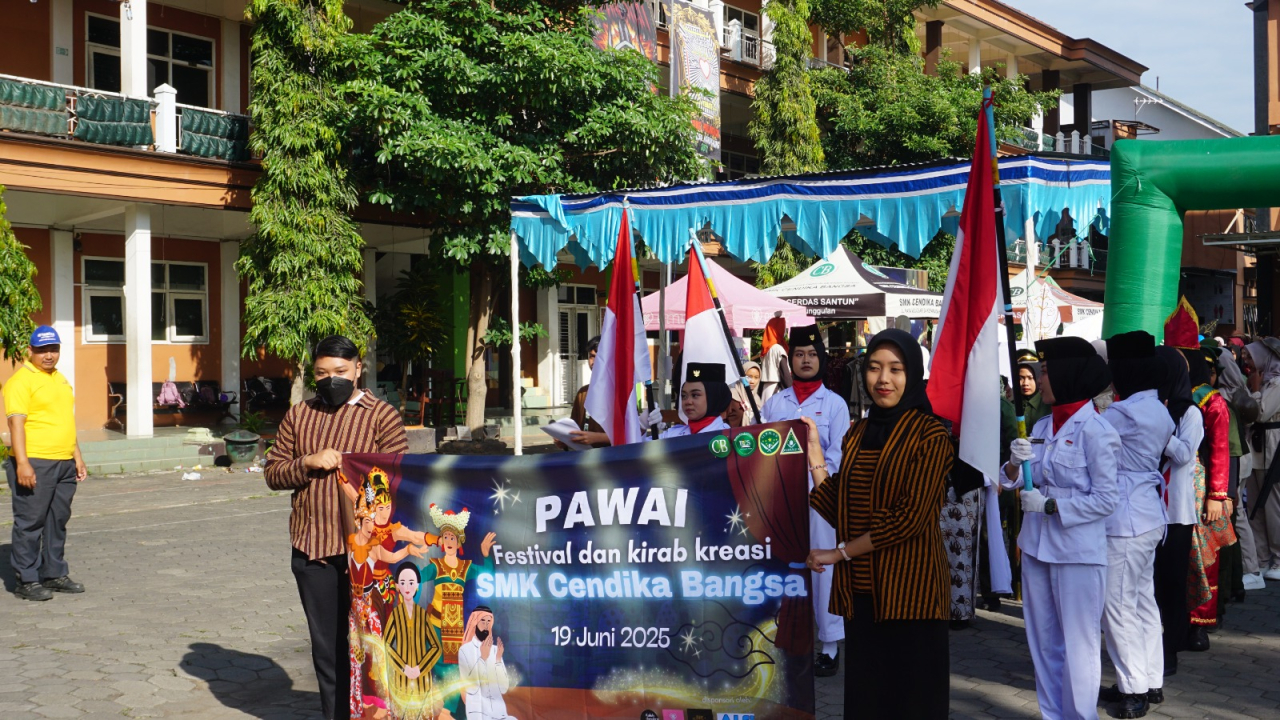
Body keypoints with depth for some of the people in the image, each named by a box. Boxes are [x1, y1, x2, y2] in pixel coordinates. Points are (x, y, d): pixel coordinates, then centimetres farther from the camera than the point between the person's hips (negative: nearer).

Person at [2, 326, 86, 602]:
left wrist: (77, 457, 21)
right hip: (34, 464, -8)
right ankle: (26, 581, 3)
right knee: (30, 523, -3)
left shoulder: (60, 379, 18)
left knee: (58, 521, 12)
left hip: (64, 464, 8)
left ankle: (54, 574, 20)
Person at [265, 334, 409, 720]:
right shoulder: (298, 415, 12)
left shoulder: (381, 415, -1)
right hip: (311, 547, 4)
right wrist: (308, 463, -9)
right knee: (326, 645, 12)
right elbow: (273, 472, 9)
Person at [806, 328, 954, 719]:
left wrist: (839, 552, -10)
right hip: (860, 587, 6)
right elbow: (839, 512, 8)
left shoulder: (929, 434, -7)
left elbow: (911, 518, -14)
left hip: (908, 588, -6)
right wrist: (815, 456, 1)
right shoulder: (857, 433, 12)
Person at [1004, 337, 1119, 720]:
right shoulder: (1042, 425, 7)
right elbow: (1016, 482, 9)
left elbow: (1106, 499, -14)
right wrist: (1015, 463, -12)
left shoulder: (1095, 430, -12)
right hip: (1036, 545, 7)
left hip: (1077, 552, -7)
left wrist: (1050, 506, -17)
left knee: (1077, 645, 3)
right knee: (1043, 642, 15)